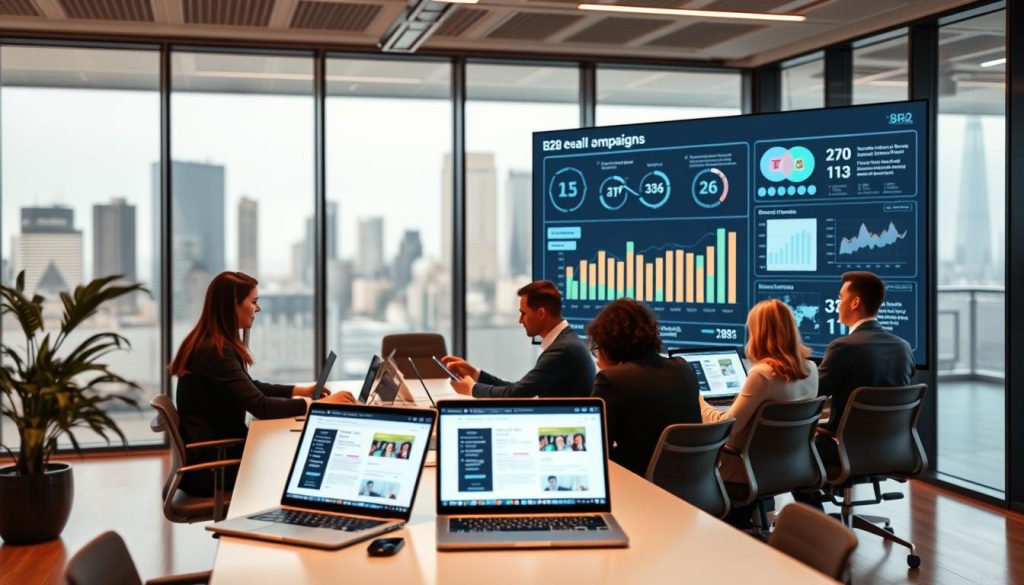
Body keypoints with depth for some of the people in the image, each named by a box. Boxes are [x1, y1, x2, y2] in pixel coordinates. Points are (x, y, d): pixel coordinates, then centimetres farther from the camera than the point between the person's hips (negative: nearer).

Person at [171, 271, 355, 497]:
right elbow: (260, 406, -28)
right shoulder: (215, 352, -22)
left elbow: (249, 387, 22)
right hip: (209, 465, -9)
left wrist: (300, 390, 15)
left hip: (210, 452, 9)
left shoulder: (211, 344, 9)